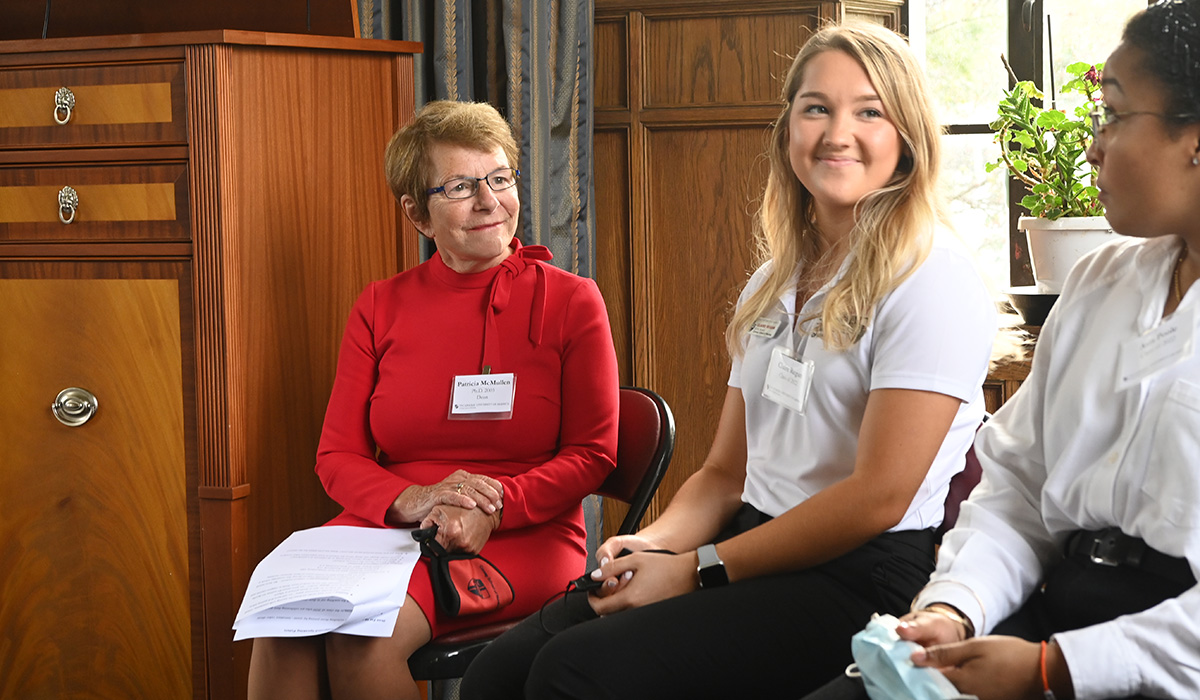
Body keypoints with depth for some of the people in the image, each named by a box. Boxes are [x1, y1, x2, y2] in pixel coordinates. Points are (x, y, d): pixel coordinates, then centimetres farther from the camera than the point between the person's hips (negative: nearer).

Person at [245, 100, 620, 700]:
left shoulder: (571, 301, 4)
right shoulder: (380, 308, 12)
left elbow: (593, 454, 1)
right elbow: (337, 456, 8)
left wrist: (491, 508, -17)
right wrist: (411, 500, -15)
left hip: (522, 538, -3)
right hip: (386, 527, 3)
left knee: (365, 632, -31)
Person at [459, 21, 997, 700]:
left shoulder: (934, 285, -7)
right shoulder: (772, 288, 19)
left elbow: (878, 496, -15)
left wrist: (700, 568, -14)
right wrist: (654, 543, -5)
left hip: (859, 581, -7)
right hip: (755, 556, 7)